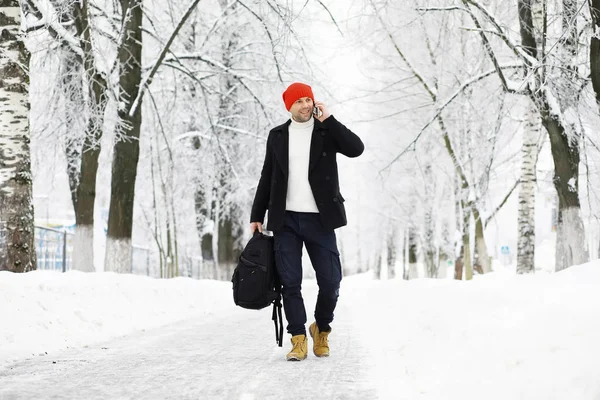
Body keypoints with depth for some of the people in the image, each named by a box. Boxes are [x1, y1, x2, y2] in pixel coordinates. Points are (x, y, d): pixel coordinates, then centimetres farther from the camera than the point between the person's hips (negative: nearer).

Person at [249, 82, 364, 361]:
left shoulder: (327, 131, 4)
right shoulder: (277, 136, 10)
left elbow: (356, 149, -14)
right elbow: (267, 179, 14)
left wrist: (328, 120, -12)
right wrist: (256, 216, 10)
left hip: (319, 220, -1)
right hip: (285, 220, 1)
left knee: (330, 281, -3)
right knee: (290, 283, -3)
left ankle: (321, 329, 21)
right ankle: (299, 340, 4)